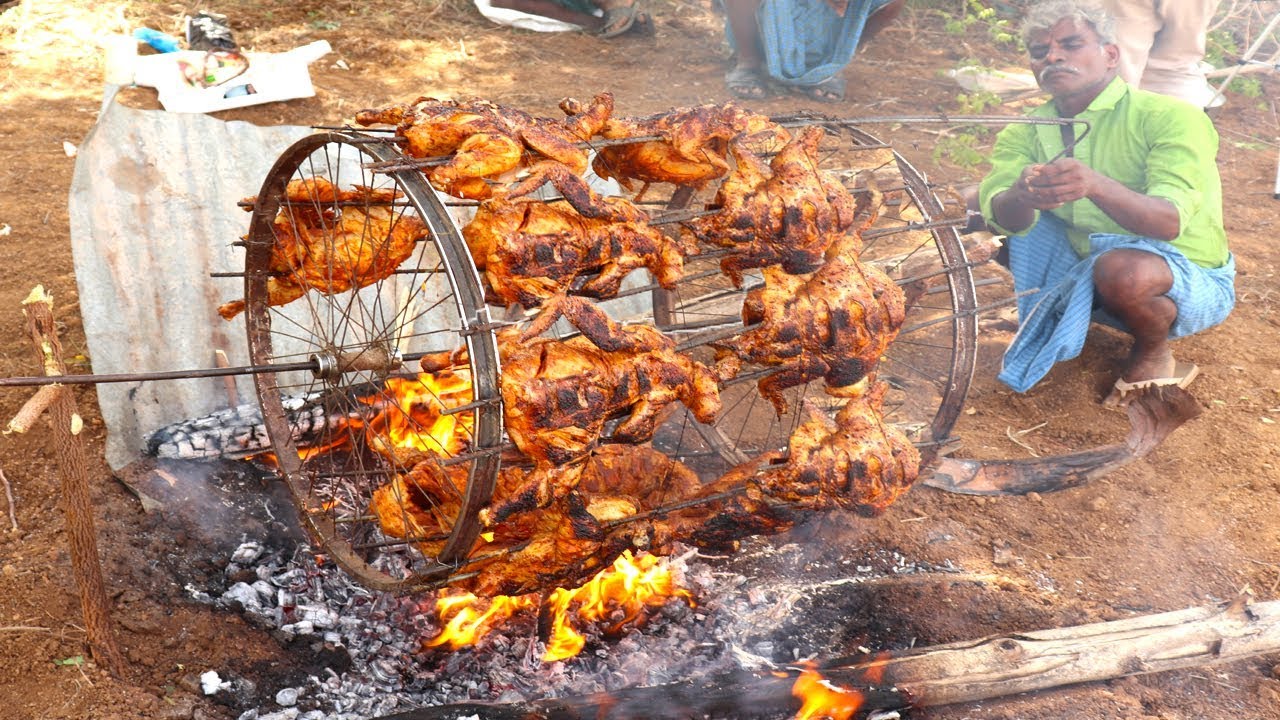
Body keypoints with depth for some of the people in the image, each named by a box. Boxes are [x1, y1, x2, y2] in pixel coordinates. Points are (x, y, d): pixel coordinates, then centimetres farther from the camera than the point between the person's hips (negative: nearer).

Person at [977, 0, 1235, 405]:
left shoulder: (1172, 118, -20)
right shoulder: (1027, 132, -6)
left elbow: (1169, 222, -34)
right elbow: (1002, 218, -22)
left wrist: (1096, 185, -53)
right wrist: (1022, 196, -46)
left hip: (1192, 283, -5)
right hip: (1087, 268, 5)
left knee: (1123, 269, -40)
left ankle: (1154, 357, -5)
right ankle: (1051, 317, 13)